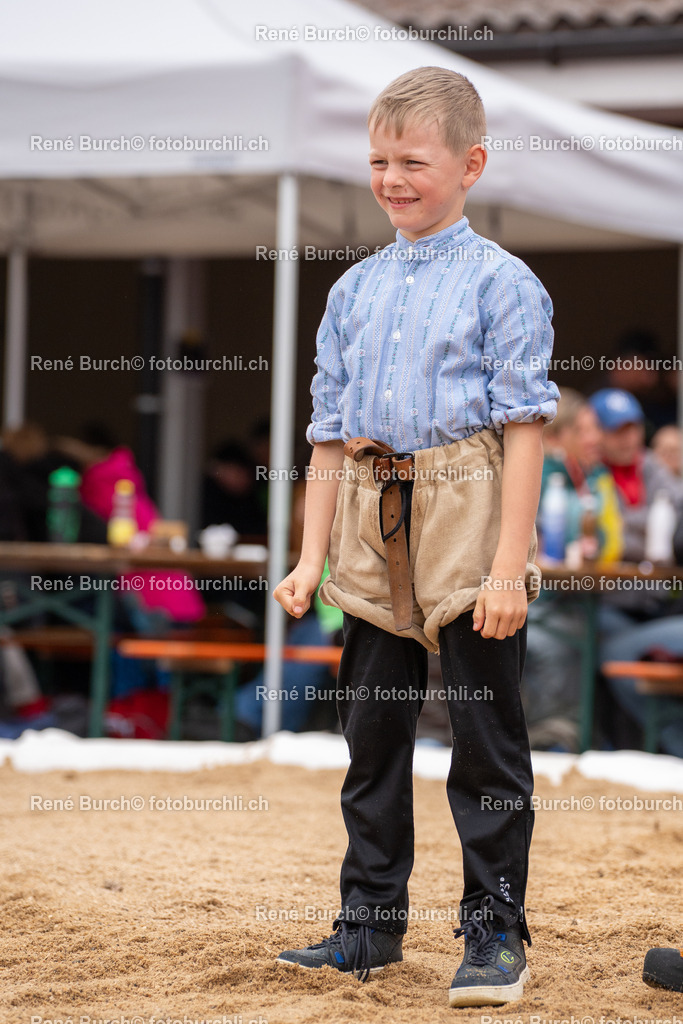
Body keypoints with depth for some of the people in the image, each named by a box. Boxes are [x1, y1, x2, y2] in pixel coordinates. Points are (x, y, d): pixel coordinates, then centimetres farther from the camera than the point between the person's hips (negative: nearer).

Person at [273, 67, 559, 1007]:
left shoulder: (501, 284, -4)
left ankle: (496, 931, 9)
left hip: (467, 523, -5)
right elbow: (329, 434, 14)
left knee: (486, 737, 0)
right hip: (374, 538, 5)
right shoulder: (354, 291, 13)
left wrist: (509, 567, -15)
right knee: (372, 734, 11)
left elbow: (523, 428, -9)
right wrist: (312, 559, 8)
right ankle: (369, 924, 21)